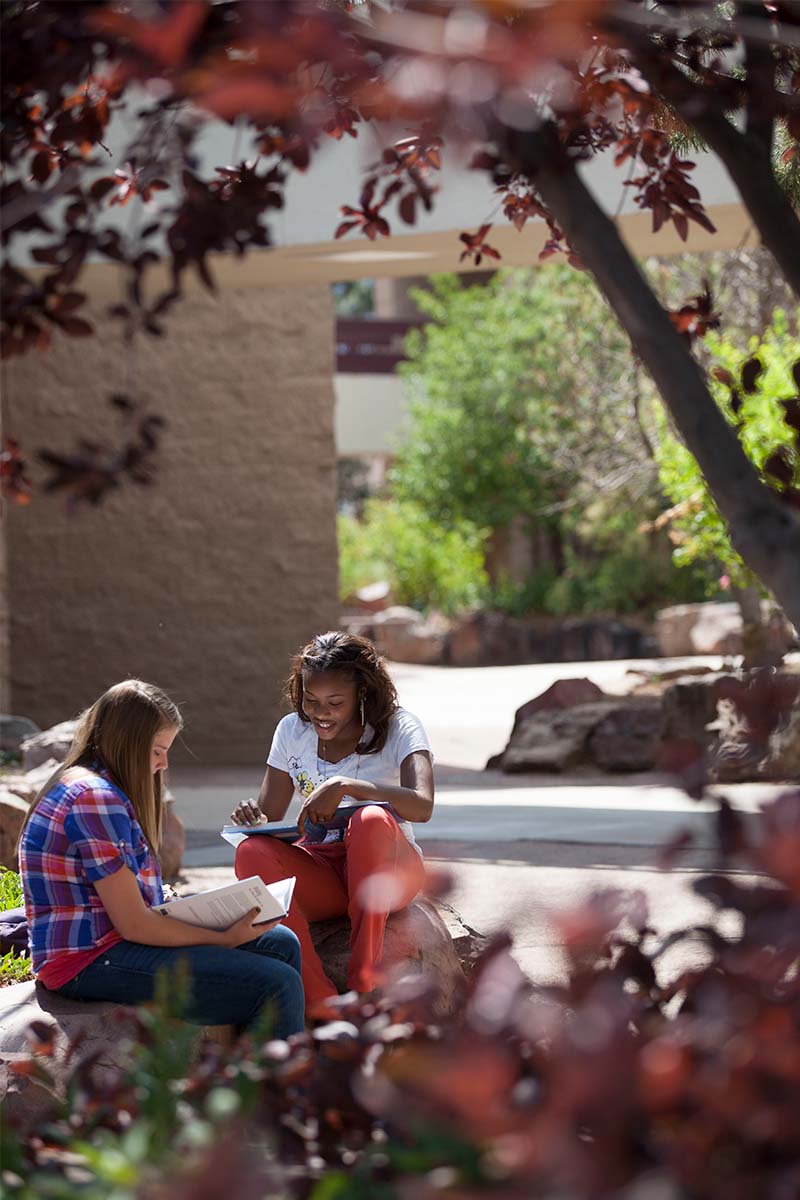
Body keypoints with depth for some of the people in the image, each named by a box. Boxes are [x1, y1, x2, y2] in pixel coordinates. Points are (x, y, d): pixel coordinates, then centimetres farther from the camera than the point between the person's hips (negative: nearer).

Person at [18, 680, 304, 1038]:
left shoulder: (93, 788, 17)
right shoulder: (95, 798, -17)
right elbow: (134, 924, -18)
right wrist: (225, 939, -11)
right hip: (92, 962, -11)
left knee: (281, 944, 12)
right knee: (278, 986, -19)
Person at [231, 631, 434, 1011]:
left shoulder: (398, 730, -6)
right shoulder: (292, 731, 7)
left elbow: (422, 806, -24)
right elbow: (269, 818, 7)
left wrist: (346, 786, -36)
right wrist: (252, 819, -18)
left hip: (388, 869, -3)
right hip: (320, 873, 3)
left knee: (371, 819, -37)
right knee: (252, 853, -28)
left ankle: (366, 979, -32)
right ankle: (321, 1004, -36)